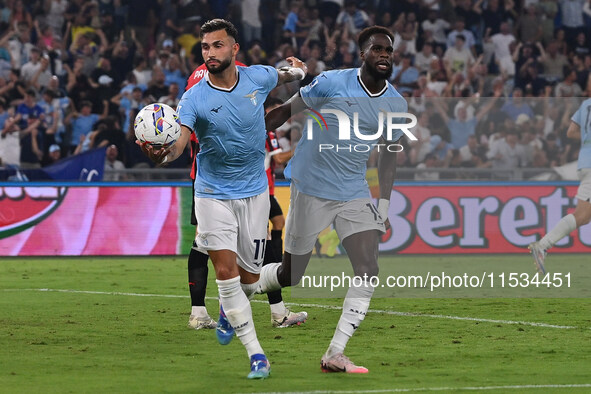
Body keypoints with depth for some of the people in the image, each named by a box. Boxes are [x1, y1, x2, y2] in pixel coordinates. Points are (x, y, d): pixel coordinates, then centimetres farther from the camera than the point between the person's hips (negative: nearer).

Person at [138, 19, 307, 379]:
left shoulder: (258, 77, -6)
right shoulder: (194, 99, -15)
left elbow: (286, 75, 20)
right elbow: (179, 143, -30)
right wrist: (162, 155, -48)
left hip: (254, 192, 2)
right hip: (213, 196, -2)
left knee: (249, 277, 5)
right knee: (226, 271, -13)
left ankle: (229, 310, 41)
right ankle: (256, 354, -6)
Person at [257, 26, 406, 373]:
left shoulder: (397, 105, 2)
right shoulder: (332, 83, -12)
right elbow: (286, 111, -2)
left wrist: (384, 206, 12)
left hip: (355, 194, 4)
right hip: (310, 189, -4)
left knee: (368, 272, -12)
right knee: (290, 275, 4)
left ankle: (335, 355, -6)